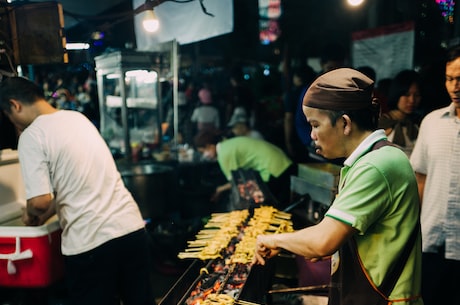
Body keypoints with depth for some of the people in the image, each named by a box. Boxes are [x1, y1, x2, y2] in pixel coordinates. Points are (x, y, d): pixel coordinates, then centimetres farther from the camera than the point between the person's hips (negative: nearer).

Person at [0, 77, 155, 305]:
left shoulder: (31, 136, -8)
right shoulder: (79, 118, 13)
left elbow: (41, 201, -16)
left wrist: (31, 214, 6)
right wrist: (45, 216, 26)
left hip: (90, 243, -6)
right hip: (133, 228, 7)